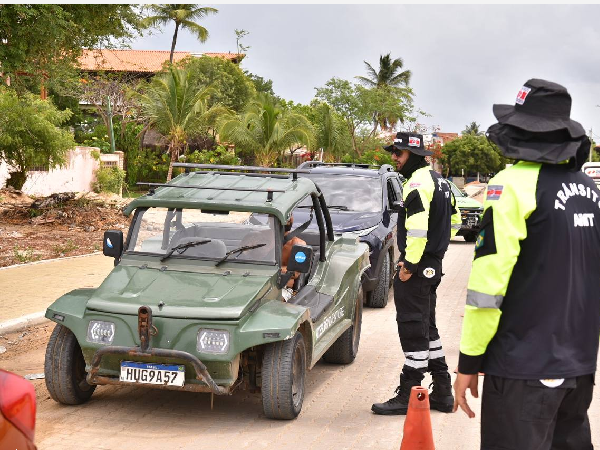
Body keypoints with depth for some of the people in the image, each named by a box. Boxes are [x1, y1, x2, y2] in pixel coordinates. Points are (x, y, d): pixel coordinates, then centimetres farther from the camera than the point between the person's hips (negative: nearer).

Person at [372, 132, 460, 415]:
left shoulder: (417, 182, -16)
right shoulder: (438, 181, 17)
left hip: (416, 267, -10)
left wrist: (409, 264, -21)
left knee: (413, 330, -6)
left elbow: (418, 228, -26)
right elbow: (453, 220, 24)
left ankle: (408, 397, -1)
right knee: (427, 327, 17)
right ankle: (442, 392, 23)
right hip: (434, 264, 10)